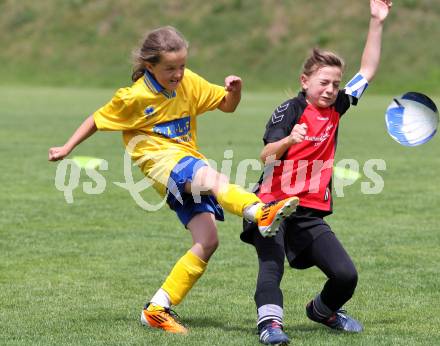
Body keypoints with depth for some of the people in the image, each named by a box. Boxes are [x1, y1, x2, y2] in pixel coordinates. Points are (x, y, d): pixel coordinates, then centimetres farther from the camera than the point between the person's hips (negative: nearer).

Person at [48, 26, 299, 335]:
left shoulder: (189, 82, 5)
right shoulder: (134, 97, -7)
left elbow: (226, 105, 13)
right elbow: (97, 120, 7)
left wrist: (235, 91, -8)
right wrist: (67, 148, 8)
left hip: (191, 163, 6)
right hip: (160, 159, -6)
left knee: (207, 241, -8)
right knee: (213, 178, -37)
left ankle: (158, 309, -3)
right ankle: (262, 213, -65)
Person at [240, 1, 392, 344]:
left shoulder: (336, 108, 11)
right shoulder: (290, 110, -8)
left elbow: (368, 71, 16)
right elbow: (266, 156, -20)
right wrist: (289, 140, -41)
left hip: (311, 213, 5)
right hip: (273, 206, -5)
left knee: (346, 275, -2)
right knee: (272, 264, -26)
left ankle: (323, 310, 26)